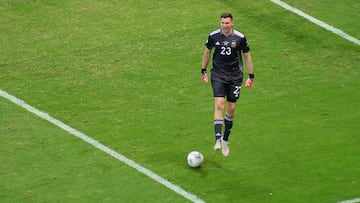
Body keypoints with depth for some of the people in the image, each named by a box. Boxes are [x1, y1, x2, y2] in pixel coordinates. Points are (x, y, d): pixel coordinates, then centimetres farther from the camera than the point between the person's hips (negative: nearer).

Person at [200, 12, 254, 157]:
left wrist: (251, 76, 1)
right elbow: (207, 52, 11)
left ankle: (225, 140, 20)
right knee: (219, 105, -17)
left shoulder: (240, 38, -8)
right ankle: (218, 139, -23)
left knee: (231, 108, 5)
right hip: (218, 75, -1)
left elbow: (247, 57, 2)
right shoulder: (213, 36, -5)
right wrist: (203, 71, 15)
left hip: (235, 76, 1)